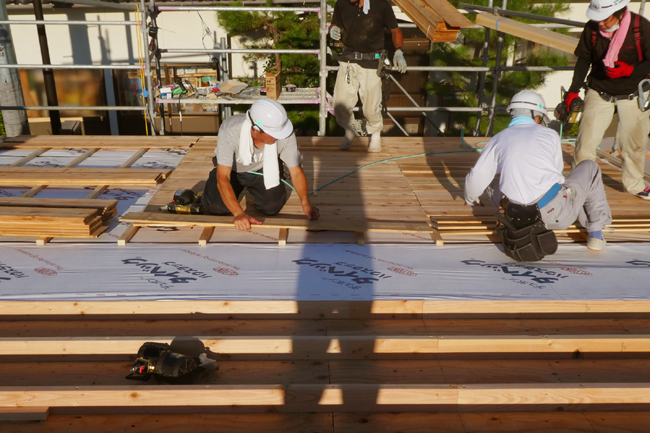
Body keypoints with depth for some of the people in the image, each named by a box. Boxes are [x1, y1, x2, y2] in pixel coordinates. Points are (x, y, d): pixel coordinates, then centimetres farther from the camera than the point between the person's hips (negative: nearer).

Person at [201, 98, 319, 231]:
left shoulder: (285, 133, -31)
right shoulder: (230, 130, -39)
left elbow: (296, 172, -19)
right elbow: (222, 178, -39)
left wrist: (306, 203, -34)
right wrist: (239, 214, -51)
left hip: (262, 170, 2)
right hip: (231, 169, -2)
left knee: (273, 206, -20)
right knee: (216, 207, -22)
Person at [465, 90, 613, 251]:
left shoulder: (498, 139, 8)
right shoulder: (549, 134, 7)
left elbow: (476, 179, 6)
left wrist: (470, 199, 28)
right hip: (558, 214, -2)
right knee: (589, 167, 24)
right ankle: (596, 234, 22)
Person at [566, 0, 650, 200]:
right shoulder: (592, 28, -11)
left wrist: (629, 71, -29)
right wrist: (573, 91, -4)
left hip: (632, 94, 0)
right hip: (599, 92, 0)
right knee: (586, 140, -7)